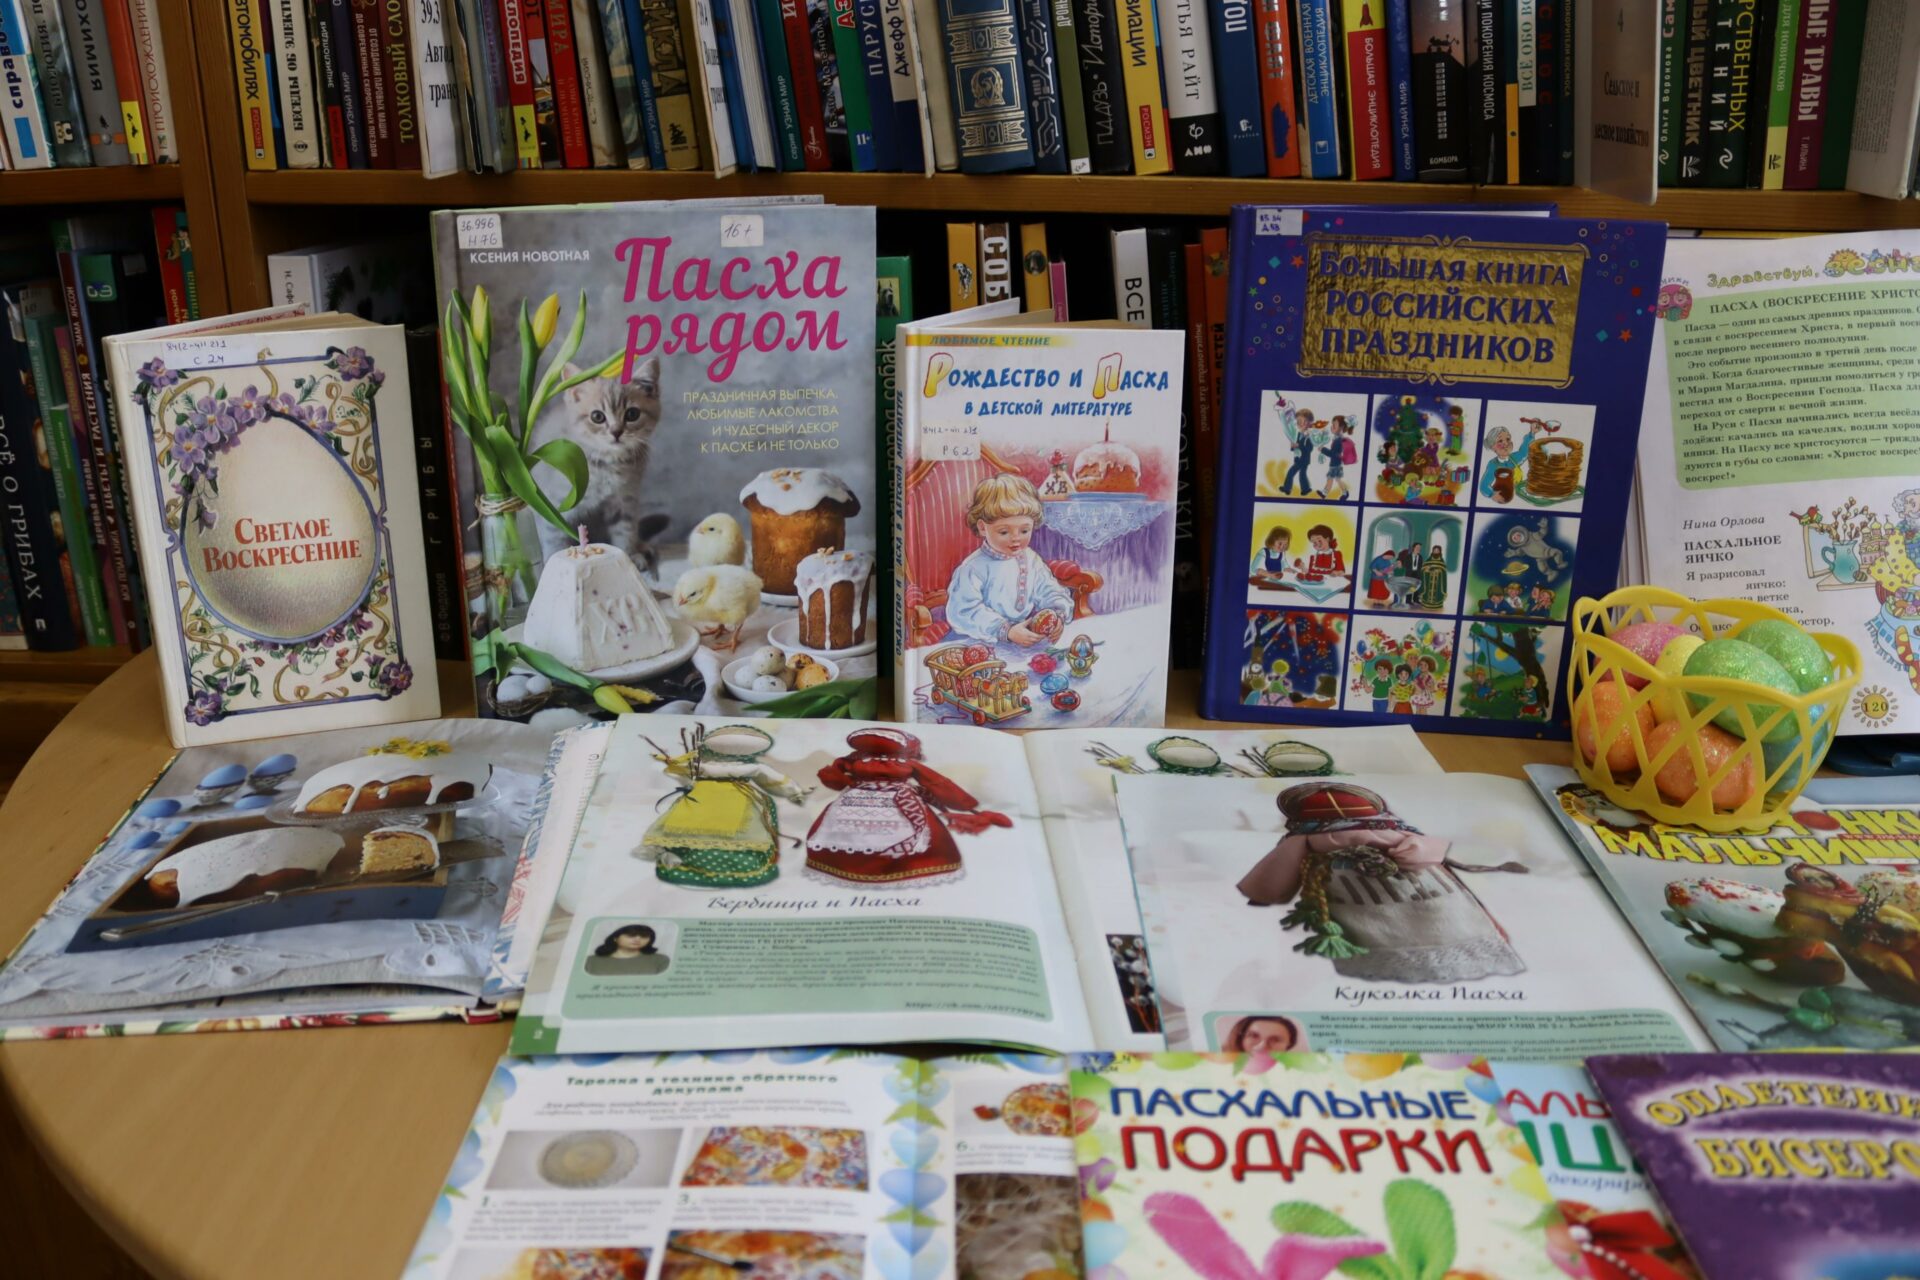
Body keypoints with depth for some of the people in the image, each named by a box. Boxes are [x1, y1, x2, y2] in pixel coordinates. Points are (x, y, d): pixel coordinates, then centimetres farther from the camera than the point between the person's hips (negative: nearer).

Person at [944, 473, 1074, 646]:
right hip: (983, 645, -6)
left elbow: (1050, 594, 9)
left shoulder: (1032, 560, 8)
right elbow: (966, 612, -19)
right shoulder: (974, 568, -11)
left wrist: (1057, 615, -14)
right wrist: (1007, 631, -27)